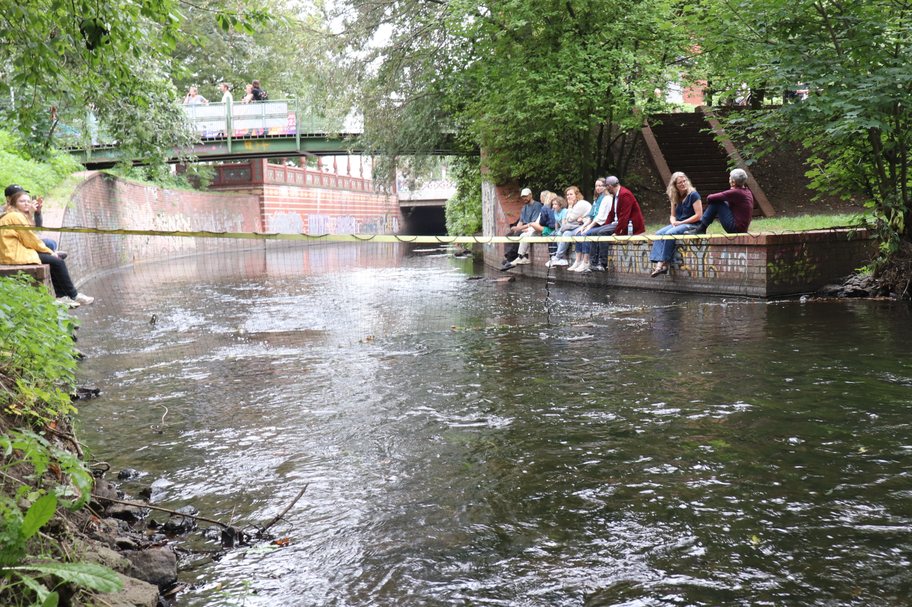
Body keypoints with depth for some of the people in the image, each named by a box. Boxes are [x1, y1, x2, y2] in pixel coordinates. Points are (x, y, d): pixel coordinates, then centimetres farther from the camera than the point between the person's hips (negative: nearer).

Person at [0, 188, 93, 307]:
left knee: (56, 261, 8)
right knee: (57, 262, -7)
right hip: (18, 255, -10)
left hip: (15, 252, 10)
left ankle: (61, 296, 2)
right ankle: (74, 295, 3)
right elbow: (30, 240, -13)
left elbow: (26, 239, 16)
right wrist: (48, 251, -2)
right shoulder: (16, 216, -12)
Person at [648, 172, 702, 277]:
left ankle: (663, 264, -30)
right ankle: (659, 264, -33)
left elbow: (698, 215, -13)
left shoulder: (693, 195, -8)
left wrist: (681, 222, -14)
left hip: (692, 225, -7)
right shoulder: (674, 197, 12)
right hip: (678, 224, 7)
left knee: (669, 233, -31)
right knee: (659, 233, -19)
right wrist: (673, 222, -6)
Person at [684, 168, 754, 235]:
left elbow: (710, 198, -15)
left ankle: (701, 228, -1)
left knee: (715, 202, -10)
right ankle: (699, 225, 17)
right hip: (742, 228, 10)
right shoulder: (747, 191, 9)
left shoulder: (736, 192, -19)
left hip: (735, 228, -10)